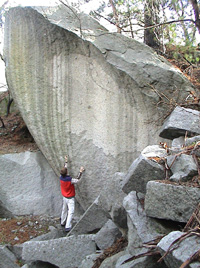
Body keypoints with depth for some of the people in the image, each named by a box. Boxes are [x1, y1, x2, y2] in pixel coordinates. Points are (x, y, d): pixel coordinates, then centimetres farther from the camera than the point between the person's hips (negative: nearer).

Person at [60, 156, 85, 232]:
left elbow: (64, 169, 6)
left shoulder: (61, 178, -9)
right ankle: (67, 227, -8)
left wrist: (66, 161, 16)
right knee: (70, 212, -4)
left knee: (64, 210, 22)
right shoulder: (70, 180, -29)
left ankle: (63, 222, 39)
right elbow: (77, 180, -16)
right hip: (70, 198, -7)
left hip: (64, 197, 7)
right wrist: (81, 172, -13)